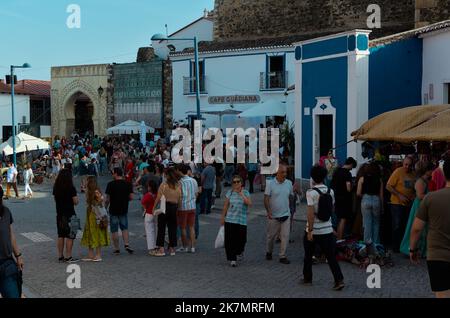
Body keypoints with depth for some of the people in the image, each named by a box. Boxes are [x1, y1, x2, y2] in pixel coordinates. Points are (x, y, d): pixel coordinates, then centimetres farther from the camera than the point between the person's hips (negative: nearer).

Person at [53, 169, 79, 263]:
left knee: (61, 236, 12)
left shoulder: (56, 188, 4)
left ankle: (61, 256, 16)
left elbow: (55, 200, 14)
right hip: (69, 214, -6)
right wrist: (76, 197, 8)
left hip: (59, 215, 6)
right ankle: (68, 257, 0)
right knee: (69, 236, 0)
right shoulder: (71, 188, -14)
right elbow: (76, 202, -12)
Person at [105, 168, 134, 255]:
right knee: (125, 228, 15)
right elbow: (131, 197, -2)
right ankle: (127, 245, -1)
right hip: (124, 210, 3)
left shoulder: (111, 184, -10)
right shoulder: (128, 184, -1)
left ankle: (117, 249, 8)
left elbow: (108, 199, -9)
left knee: (114, 230, 6)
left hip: (113, 210, -3)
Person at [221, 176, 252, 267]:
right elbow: (226, 206, 8)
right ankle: (232, 259, 5)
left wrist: (241, 194, -17)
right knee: (230, 240, -4)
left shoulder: (245, 193, 1)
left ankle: (240, 251, 39)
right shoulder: (230, 192, 4)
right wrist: (223, 217, 8)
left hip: (242, 221, 0)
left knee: (241, 239, 5)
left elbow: (249, 203, -16)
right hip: (230, 220, 0)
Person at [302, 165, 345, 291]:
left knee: (308, 256, 15)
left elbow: (311, 213, -21)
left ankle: (307, 279, 25)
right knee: (331, 256, 6)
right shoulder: (330, 191, 2)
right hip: (327, 229, 4)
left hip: (314, 230, -4)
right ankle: (339, 280, -4)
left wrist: (310, 230, -17)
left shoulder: (311, 192, -15)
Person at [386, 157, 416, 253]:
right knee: (397, 226, 0)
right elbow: (388, 186, -11)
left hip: (409, 204, 4)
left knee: (405, 226, 9)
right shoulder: (398, 172, -10)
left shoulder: (413, 174, 4)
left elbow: (415, 189, 19)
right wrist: (400, 195, -18)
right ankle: (395, 247, 9)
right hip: (397, 203, -4)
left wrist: (414, 197, -1)